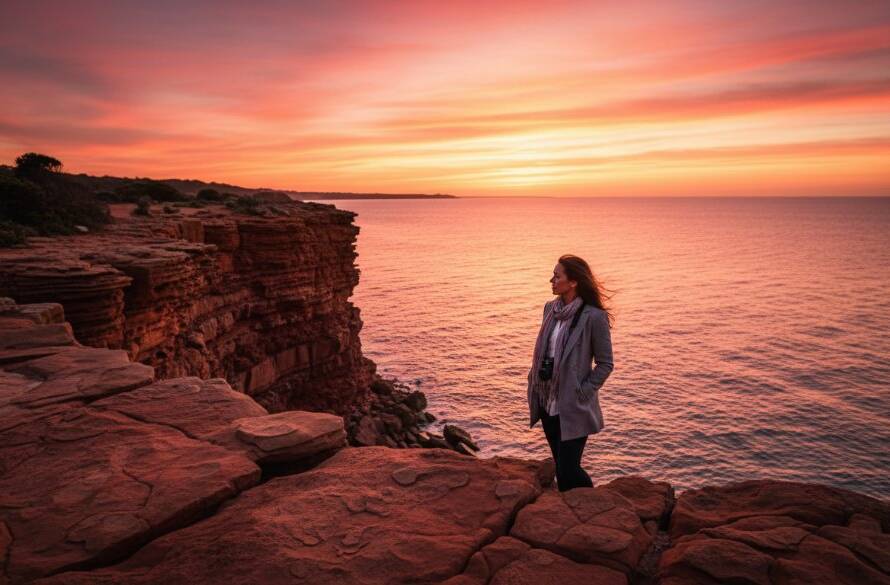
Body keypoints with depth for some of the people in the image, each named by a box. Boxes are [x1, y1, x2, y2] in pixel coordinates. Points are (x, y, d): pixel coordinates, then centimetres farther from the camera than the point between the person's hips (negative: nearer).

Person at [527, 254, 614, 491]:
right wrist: (534, 383, 7)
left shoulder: (593, 316, -17)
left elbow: (605, 363, -10)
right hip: (547, 403, 7)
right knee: (560, 466, 19)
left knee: (568, 471, -3)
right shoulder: (550, 308, 4)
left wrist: (583, 392, -14)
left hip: (573, 407, -7)